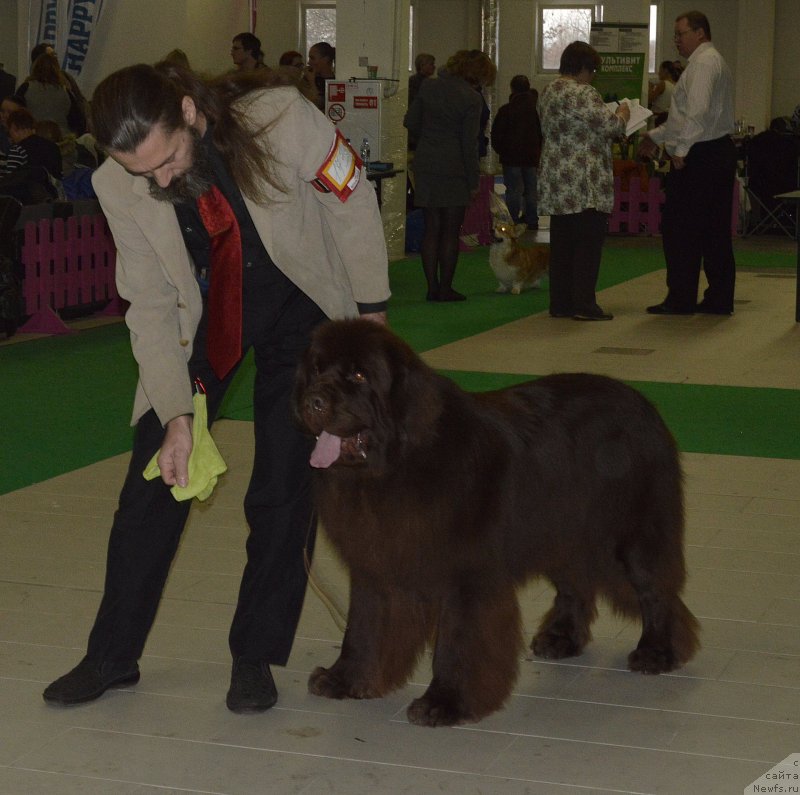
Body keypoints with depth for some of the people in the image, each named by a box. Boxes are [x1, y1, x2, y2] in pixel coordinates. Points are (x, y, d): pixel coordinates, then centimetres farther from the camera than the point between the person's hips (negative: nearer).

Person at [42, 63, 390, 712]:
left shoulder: (281, 118, -31)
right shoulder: (118, 186, -23)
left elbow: (354, 202, -15)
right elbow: (152, 306, -14)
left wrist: (370, 307, -5)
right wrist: (177, 414, -20)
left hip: (301, 304, -1)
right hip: (201, 313, 2)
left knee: (284, 489, -5)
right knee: (153, 482, -1)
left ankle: (256, 655, 11)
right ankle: (113, 655, 13)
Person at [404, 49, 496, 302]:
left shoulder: (428, 87, 4)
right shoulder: (471, 98, -10)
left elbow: (410, 122, 8)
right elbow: (469, 143, -11)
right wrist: (474, 181, -5)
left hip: (425, 165, 5)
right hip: (454, 168, -5)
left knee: (432, 229, 9)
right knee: (451, 231, 3)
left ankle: (432, 287, 10)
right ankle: (445, 288, 5)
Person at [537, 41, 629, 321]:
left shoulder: (548, 93, 15)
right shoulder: (582, 94, -14)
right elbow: (610, 126, -16)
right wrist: (623, 113, 5)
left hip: (556, 183, 9)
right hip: (585, 186, -9)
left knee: (562, 244, 10)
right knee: (588, 243, -4)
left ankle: (560, 303, 13)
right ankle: (584, 304, -5)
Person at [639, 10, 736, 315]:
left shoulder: (703, 63, -11)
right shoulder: (715, 62, 22)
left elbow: (698, 111, -24)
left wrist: (681, 148, -21)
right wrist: (656, 136, 25)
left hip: (699, 157, -10)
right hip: (720, 152, 10)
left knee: (678, 229, -4)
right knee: (715, 230, 10)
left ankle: (680, 299, -1)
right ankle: (719, 299, 12)